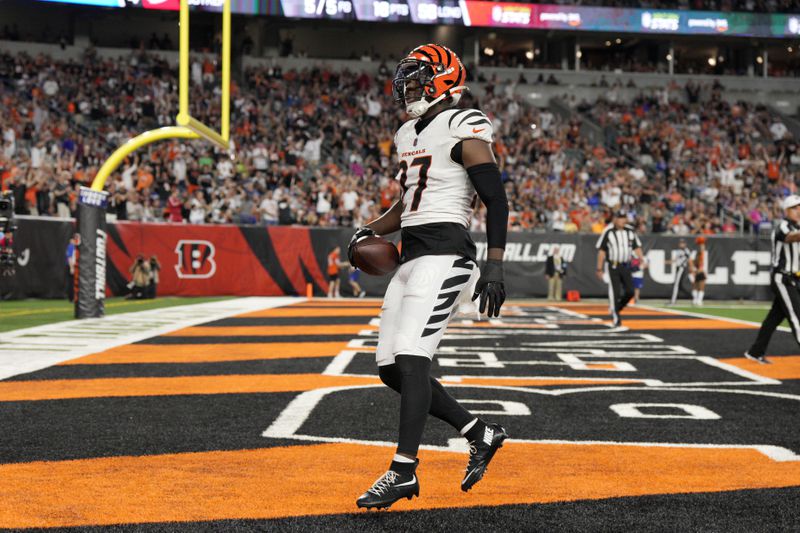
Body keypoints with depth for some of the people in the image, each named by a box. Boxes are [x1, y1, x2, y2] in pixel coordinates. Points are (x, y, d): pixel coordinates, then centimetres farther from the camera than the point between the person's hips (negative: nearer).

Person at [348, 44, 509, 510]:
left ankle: (404, 470, -15)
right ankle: (481, 434, 16)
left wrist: (495, 265, -20)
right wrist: (370, 231, 15)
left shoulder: (463, 130, -6)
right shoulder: (410, 135, 20)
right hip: (412, 258, 10)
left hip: (445, 256, -9)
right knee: (391, 368, 6)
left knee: (410, 358, -18)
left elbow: (496, 200, -12)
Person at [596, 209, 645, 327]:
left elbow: (636, 247, 11)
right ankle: (615, 317, 3)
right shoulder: (608, 232, -7)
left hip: (625, 266, 4)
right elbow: (601, 250, -4)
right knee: (615, 292, -7)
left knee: (629, 292, -1)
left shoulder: (630, 231, 6)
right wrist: (599, 269, -6)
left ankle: (615, 308, 23)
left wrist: (642, 260, -6)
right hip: (612, 265, -4)